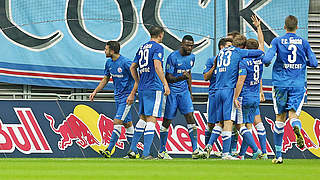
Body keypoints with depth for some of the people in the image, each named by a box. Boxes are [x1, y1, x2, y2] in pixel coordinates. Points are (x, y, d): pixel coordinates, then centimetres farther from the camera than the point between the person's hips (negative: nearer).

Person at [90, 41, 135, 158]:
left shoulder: (126, 63, -18)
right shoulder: (109, 63, 6)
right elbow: (105, 80, 18)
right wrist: (95, 91, 9)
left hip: (126, 97, -8)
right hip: (118, 96, 8)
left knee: (117, 122, -14)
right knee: (127, 124, 11)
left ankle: (109, 150, -15)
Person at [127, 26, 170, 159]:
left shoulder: (142, 48, 17)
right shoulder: (157, 47, -5)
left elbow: (132, 67, 22)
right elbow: (157, 66, -19)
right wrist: (165, 84, -19)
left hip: (142, 88, 8)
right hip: (154, 88, -8)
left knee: (143, 118, 16)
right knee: (151, 120, -8)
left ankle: (132, 149, 15)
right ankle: (146, 153, -13)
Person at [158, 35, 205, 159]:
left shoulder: (191, 57, 6)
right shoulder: (173, 57, -15)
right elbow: (168, 78, -16)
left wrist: (190, 92, 21)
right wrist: (182, 77, -32)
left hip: (184, 91, 5)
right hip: (172, 92, -5)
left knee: (190, 117, -9)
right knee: (167, 121, 1)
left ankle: (195, 150, -13)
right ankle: (162, 151, 12)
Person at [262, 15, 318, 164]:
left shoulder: (277, 41, 0)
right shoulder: (303, 42, 5)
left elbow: (267, 59, -11)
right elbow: (314, 63, 3)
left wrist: (266, 62, 13)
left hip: (281, 84, 0)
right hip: (298, 84, 0)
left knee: (280, 118, 9)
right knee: (294, 115, -1)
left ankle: (278, 155, 11)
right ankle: (297, 129, -41)